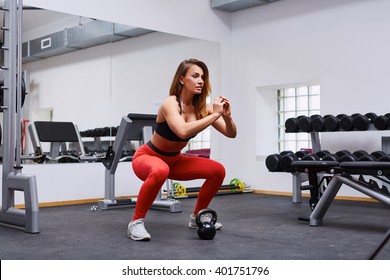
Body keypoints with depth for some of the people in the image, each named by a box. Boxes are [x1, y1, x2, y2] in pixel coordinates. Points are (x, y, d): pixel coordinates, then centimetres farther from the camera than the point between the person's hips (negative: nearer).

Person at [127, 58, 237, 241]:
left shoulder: (202, 107, -9)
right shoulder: (170, 103, -28)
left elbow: (231, 134, -8)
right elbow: (183, 131, -47)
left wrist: (227, 116, -28)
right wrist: (215, 115, -41)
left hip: (174, 160, 7)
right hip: (147, 157, -7)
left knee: (218, 171, -3)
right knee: (160, 171, -41)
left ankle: (197, 217, 16)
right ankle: (136, 222, -22)